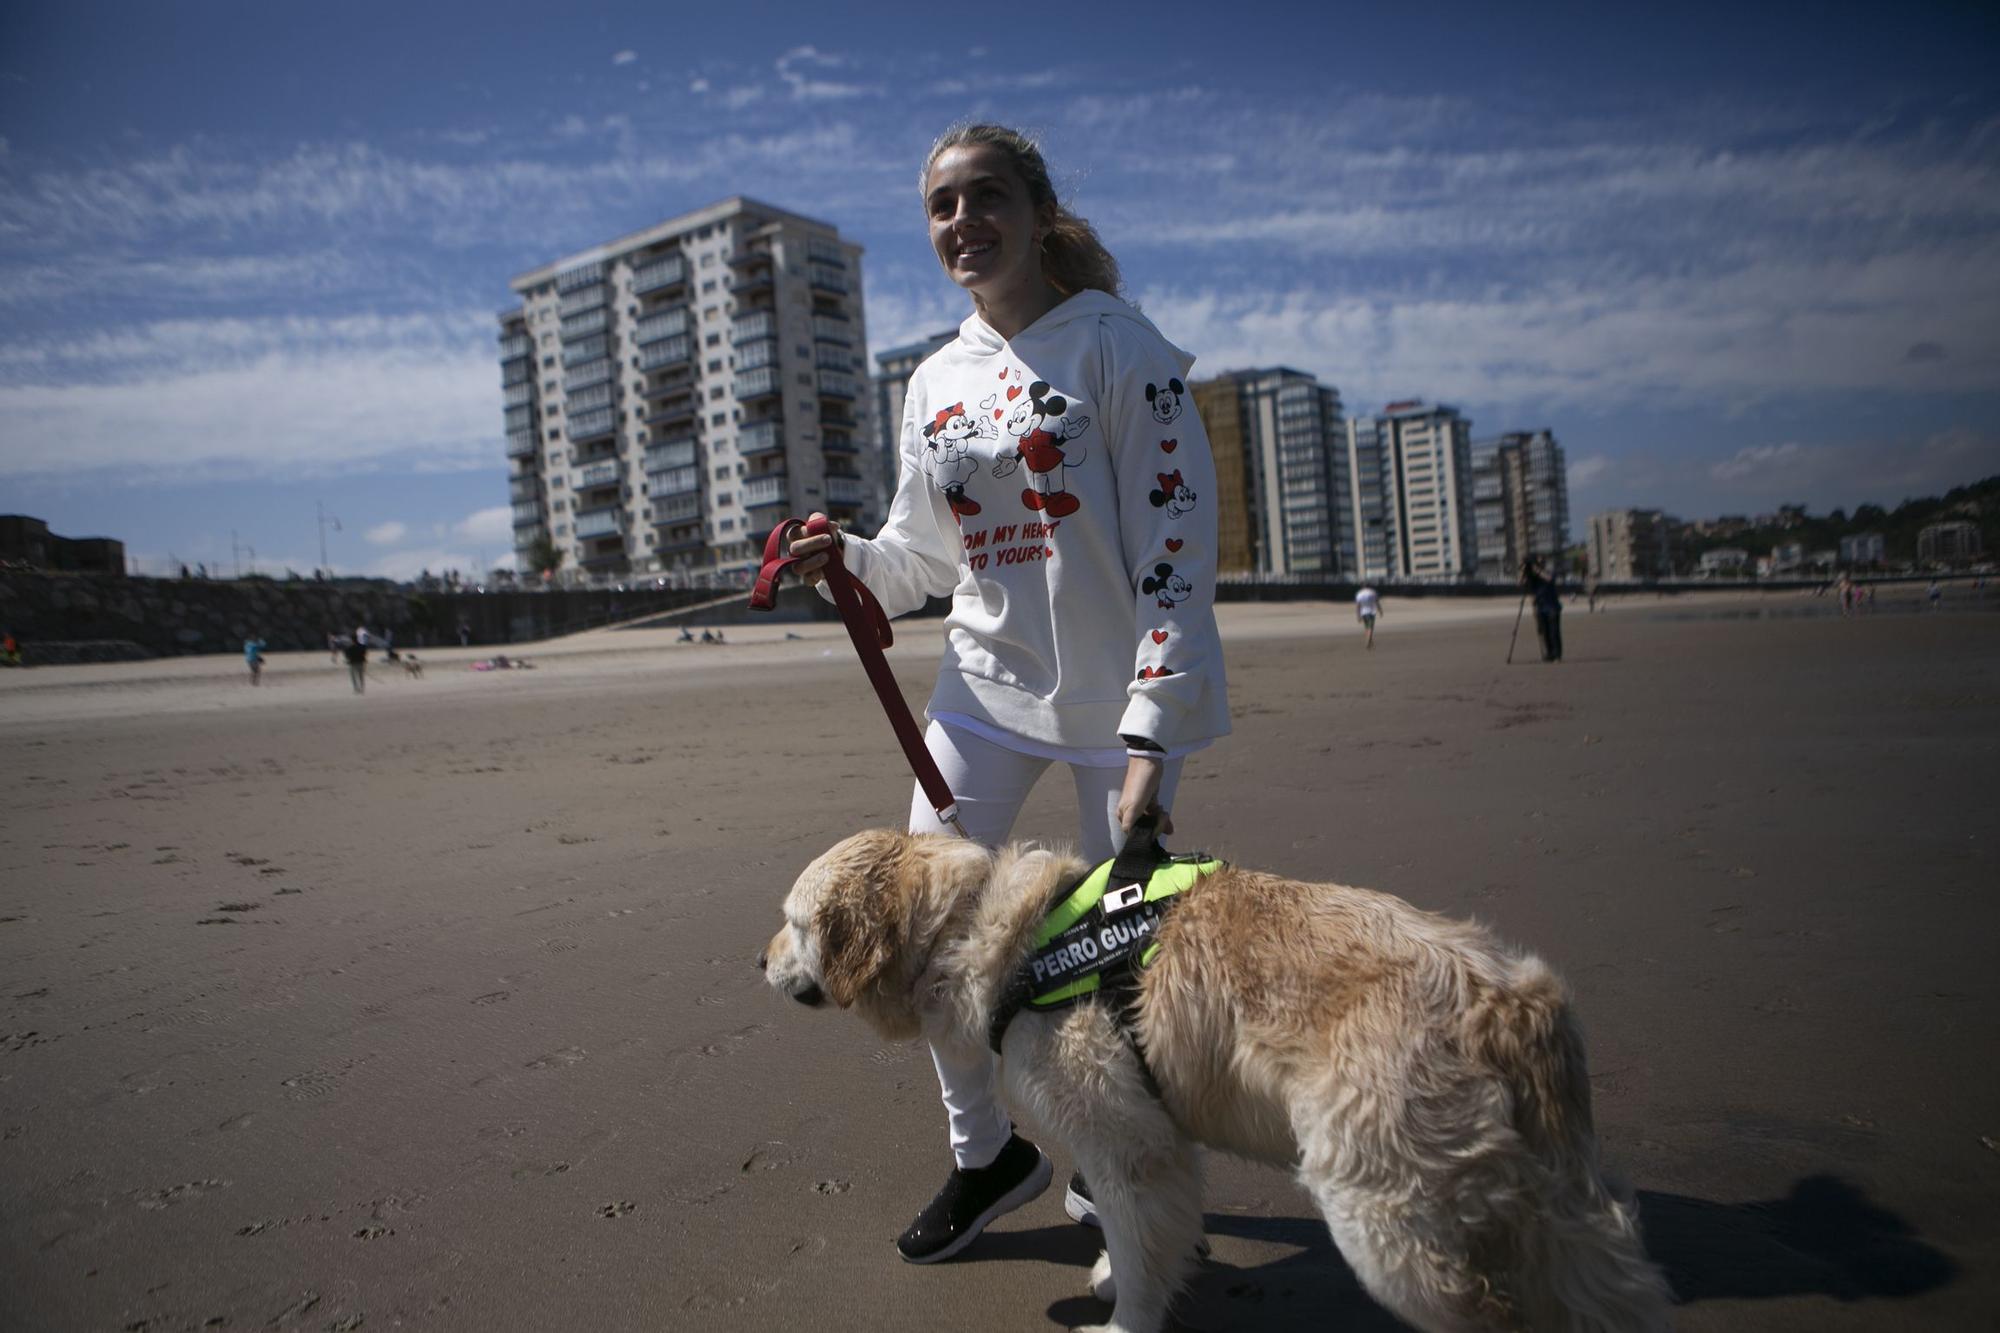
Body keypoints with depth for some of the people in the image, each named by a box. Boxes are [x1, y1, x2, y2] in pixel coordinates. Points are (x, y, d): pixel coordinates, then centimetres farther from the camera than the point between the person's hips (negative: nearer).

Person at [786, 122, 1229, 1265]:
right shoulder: (936, 383, 9)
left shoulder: (1118, 346, -8)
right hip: (988, 684, 5)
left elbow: (1176, 547, -13)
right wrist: (847, 558, -7)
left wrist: (1151, 733, -20)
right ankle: (988, 1155, 24)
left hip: (1120, 694, -5)